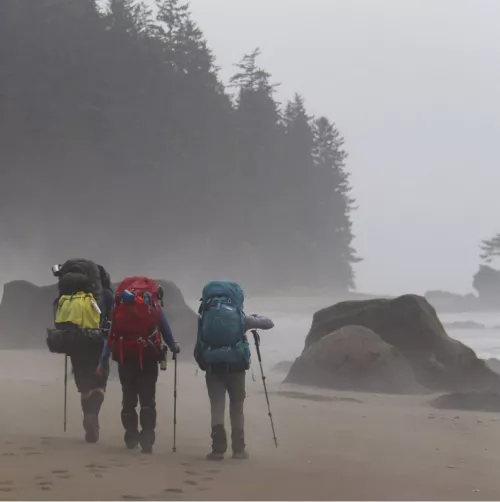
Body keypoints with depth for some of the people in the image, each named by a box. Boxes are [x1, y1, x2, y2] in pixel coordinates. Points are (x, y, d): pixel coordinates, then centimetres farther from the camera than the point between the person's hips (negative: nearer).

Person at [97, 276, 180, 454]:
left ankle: (131, 438, 18)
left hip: (125, 358, 2)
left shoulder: (120, 307, 9)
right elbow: (166, 332, 9)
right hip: (148, 358, -2)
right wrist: (174, 347, 31)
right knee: (147, 400, 3)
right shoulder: (155, 308, 3)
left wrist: (103, 362, 12)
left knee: (128, 399, 15)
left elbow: (111, 337, 8)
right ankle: (147, 439, -8)